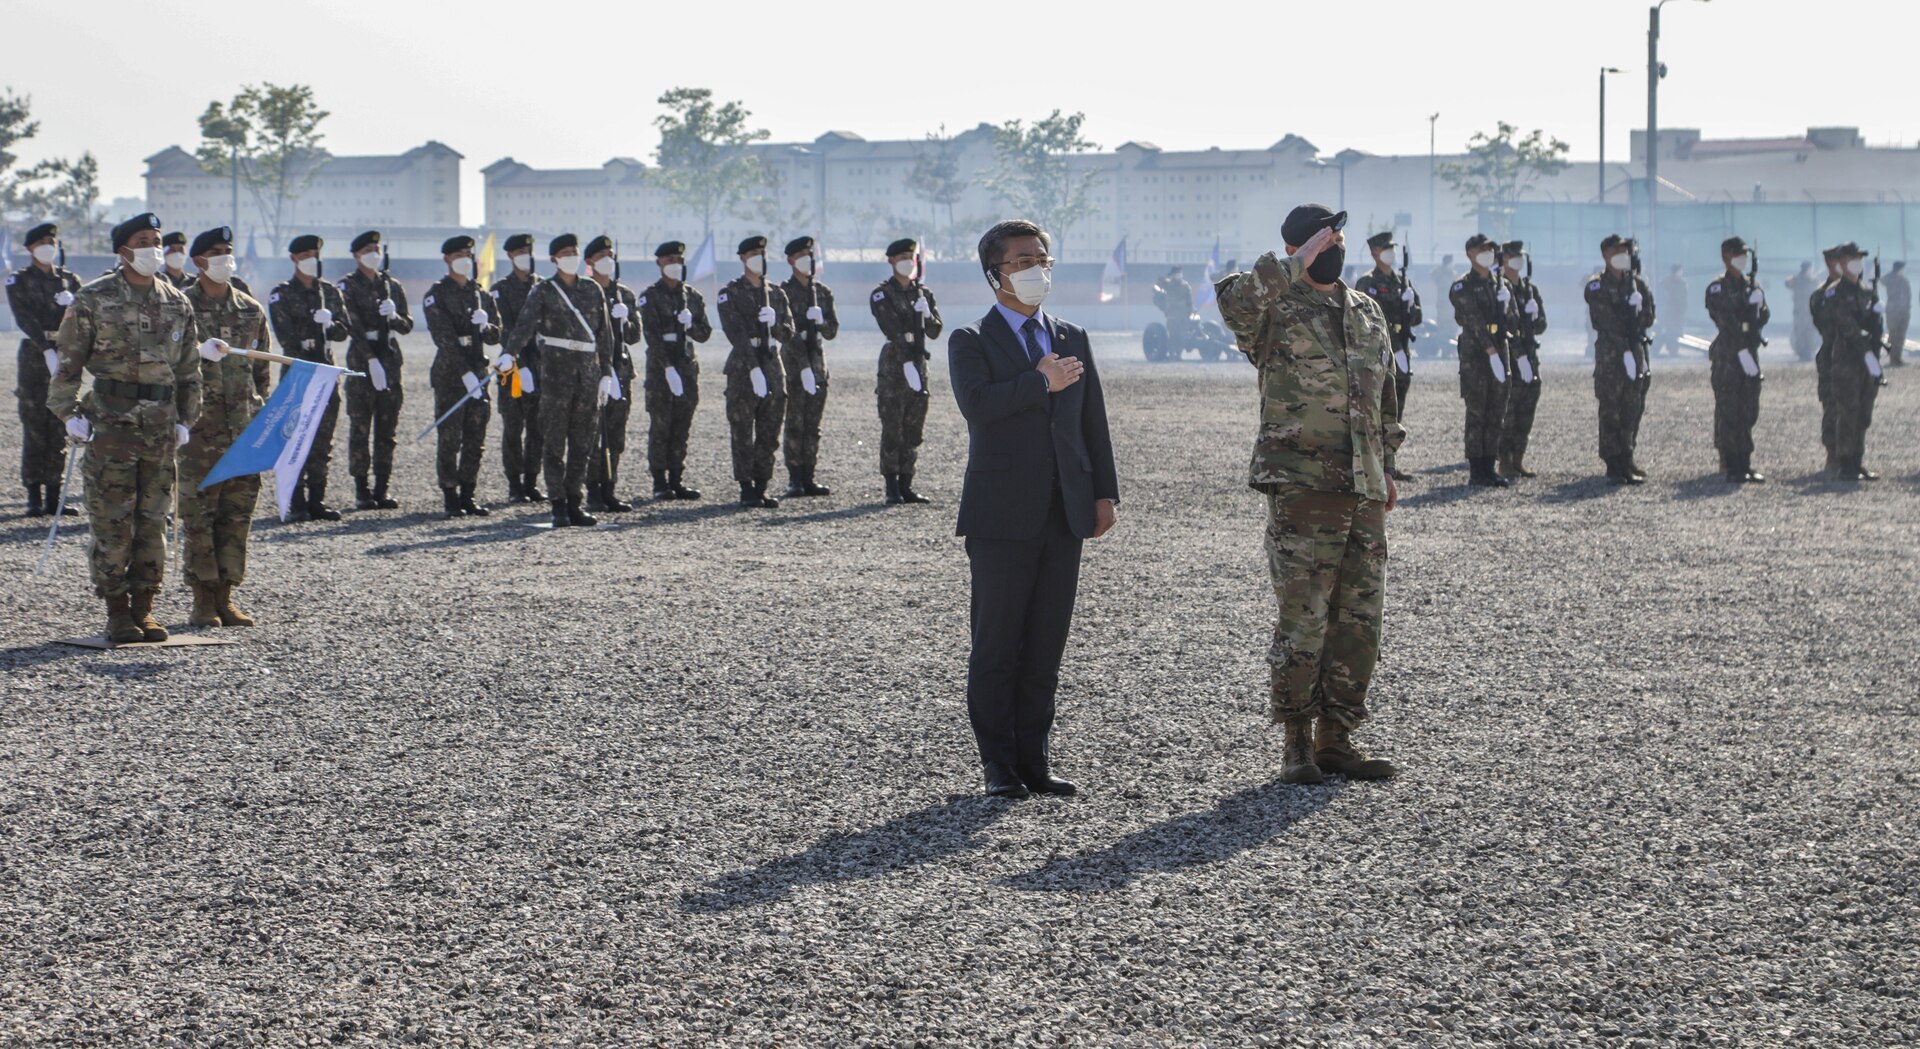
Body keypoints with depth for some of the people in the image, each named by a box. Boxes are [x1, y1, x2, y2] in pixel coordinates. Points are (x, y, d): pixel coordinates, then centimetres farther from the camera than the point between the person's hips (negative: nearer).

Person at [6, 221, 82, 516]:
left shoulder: (69, 279, 14)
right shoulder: (18, 281, 2)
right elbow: (25, 319, -11)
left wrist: (72, 301, -15)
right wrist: (46, 350, -23)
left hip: (65, 355, 3)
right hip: (34, 356, -3)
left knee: (59, 429, 4)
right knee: (35, 428, -5)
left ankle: (53, 497, 8)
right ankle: (34, 496, -1)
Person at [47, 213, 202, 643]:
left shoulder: (177, 303, 11)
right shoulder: (94, 299, -1)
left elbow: (189, 367, 17)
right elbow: (68, 360, 1)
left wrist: (186, 418, 12)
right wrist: (68, 412, -5)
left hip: (161, 425, 4)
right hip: (111, 419, -4)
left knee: (154, 518, 6)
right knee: (112, 520, -3)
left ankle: (143, 607, 14)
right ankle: (117, 611, 5)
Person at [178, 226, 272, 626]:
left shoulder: (252, 310, 13)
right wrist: (200, 352, -21)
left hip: (243, 427, 4)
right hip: (198, 426, -4)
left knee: (238, 512, 4)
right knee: (197, 511, -4)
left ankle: (225, 598, 12)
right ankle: (203, 601, 3)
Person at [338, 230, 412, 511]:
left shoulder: (392, 286, 15)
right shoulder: (348, 286, -1)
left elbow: (407, 326, 13)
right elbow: (352, 326, -11)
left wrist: (394, 317, -11)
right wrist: (372, 360, -19)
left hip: (390, 360, 5)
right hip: (361, 359, -5)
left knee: (387, 428, 5)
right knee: (360, 427, -4)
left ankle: (382, 488, 9)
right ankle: (361, 490, 0)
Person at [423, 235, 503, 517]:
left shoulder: (480, 294, 15)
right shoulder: (436, 295, -3)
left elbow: (495, 336, 15)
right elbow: (445, 339, -12)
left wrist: (485, 326, -9)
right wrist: (465, 373, -20)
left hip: (478, 372, 5)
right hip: (450, 374, -5)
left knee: (476, 440, 5)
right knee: (449, 439, -4)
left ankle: (468, 495, 12)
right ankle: (450, 498, 2)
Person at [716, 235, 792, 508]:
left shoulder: (776, 294, 15)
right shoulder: (730, 295, -1)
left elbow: (789, 332, 10)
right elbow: (736, 334, -12)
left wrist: (775, 323, -13)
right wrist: (754, 369, -22)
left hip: (773, 366, 5)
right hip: (743, 370, -5)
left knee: (769, 435, 5)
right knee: (743, 435, -4)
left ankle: (761, 488, 11)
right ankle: (747, 490, 1)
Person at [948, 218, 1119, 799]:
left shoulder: (1073, 339, 16)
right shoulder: (971, 342, 0)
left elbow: (1093, 419, 15)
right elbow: (978, 405, -18)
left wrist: (1104, 492, 6)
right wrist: (1042, 381, -11)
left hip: (1064, 513, 4)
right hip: (1002, 515, -4)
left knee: (1046, 647, 5)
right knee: (997, 647, 0)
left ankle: (1035, 760, 12)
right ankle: (999, 765, 8)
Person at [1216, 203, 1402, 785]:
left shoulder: (1368, 312, 16)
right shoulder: (1276, 311, -4)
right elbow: (1234, 297, -29)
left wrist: (1384, 465, 21)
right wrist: (1296, 266, -22)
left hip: (1363, 491, 6)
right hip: (1301, 489, -6)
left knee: (1360, 618, 8)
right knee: (1303, 619, -5)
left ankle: (1335, 737, 17)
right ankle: (1296, 743, 5)